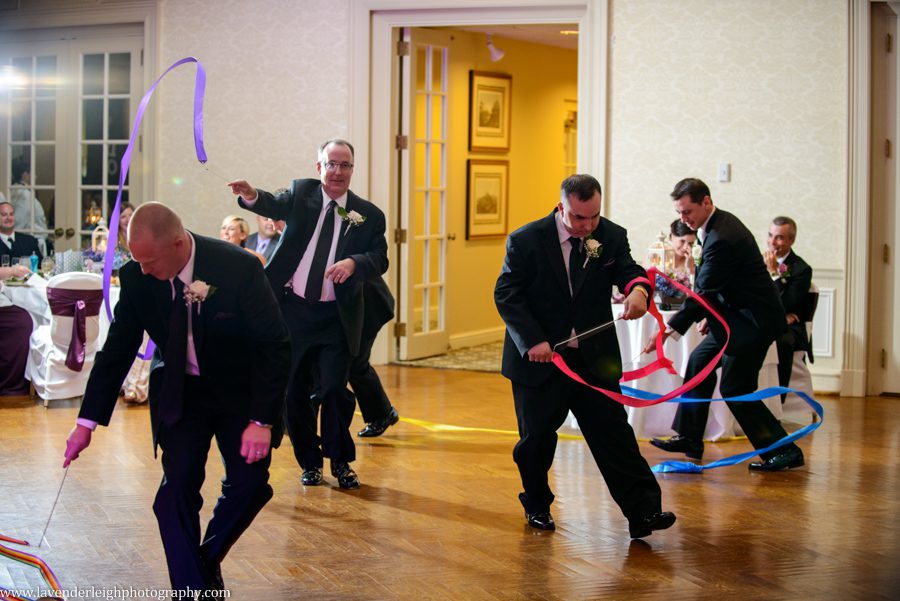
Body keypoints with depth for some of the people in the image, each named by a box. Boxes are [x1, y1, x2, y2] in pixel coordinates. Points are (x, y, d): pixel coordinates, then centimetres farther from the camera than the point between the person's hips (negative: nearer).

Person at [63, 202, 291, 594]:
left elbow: (274, 345, -19)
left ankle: (208, 560, 18)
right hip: (178, 393, 2)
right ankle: (192, 588, -2)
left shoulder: (239, 268, -24)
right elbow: (117, 351, -3)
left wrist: (262, 420, -24)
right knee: (178, 487, -11)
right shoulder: (136, 277, -14)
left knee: (249, 482, -8)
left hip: (240, 390, -1)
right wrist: (87, 422, -4)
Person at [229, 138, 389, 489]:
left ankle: (340, 461, 11)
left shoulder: (368, 215, 3)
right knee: (293, 392, 6)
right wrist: (251, 196, -38)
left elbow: (379, 259, -6)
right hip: (292, 310, 1)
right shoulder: (302, 193, 4)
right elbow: (274, 206, -15)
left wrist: (354, 262, -28)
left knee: (333, 390, -9)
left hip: (335, 318, -1)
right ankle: (309, 461, 23)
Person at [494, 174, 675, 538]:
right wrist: (532, 340, -21)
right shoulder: (526, 241, -9)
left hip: (594, 359, 2)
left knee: (614, 433, -4)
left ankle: (643, 511, -5)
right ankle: (537, 506, 31)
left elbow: (627, 269, -11)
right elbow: (506, 294, -10)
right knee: (536, 439, 9)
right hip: (539, 359, -2)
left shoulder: (611, 237, 0)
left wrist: (638, 288, -37)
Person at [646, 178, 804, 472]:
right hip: (739, 314, 11)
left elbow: (703, 293, -26)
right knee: (699, 361, 14)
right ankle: (689, 439, 21)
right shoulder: (719, 224, 7)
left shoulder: (721, 239, -25)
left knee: (735, 389, -7)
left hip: (754, 319, -11)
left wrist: (669, 329, -25)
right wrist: (710, 314, 13)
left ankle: (784, 451, -1)